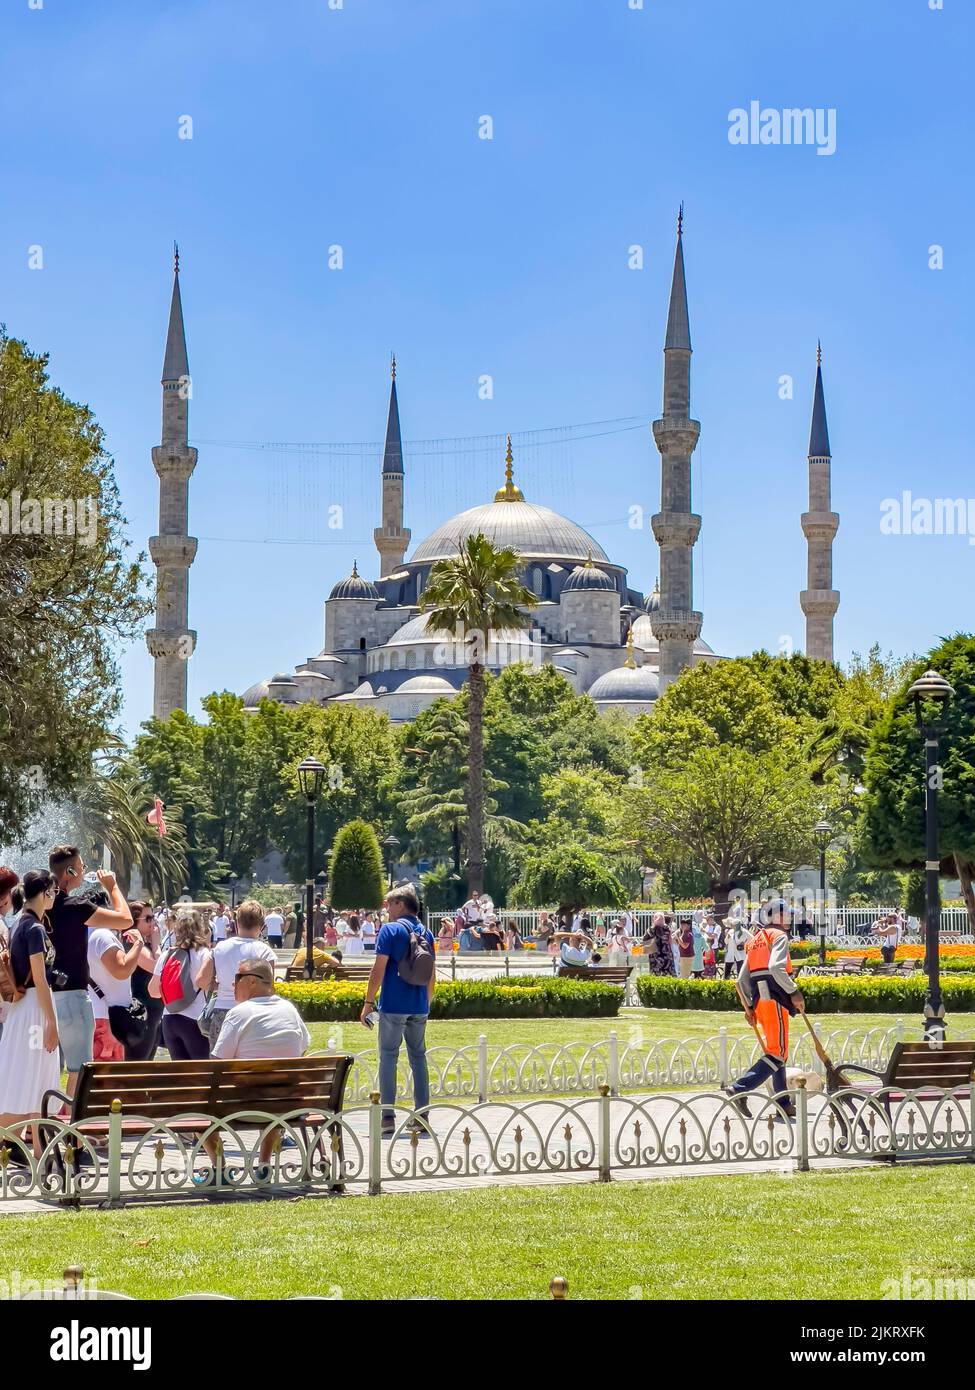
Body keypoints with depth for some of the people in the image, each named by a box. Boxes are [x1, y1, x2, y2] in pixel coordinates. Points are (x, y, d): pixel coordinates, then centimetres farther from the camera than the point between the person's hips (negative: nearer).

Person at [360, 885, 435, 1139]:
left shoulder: (390, 930, -7)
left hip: (393, 1006, -5)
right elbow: (432, 977, 16)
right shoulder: (426, 933, 11)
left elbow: (379, 969, -12)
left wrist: (368, 1003, -6)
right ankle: (421, 1117, 10)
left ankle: (388, 1117, -4)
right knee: (418, 1058, 11)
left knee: (388, 1057, 0)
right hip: (419, 1008, 5)